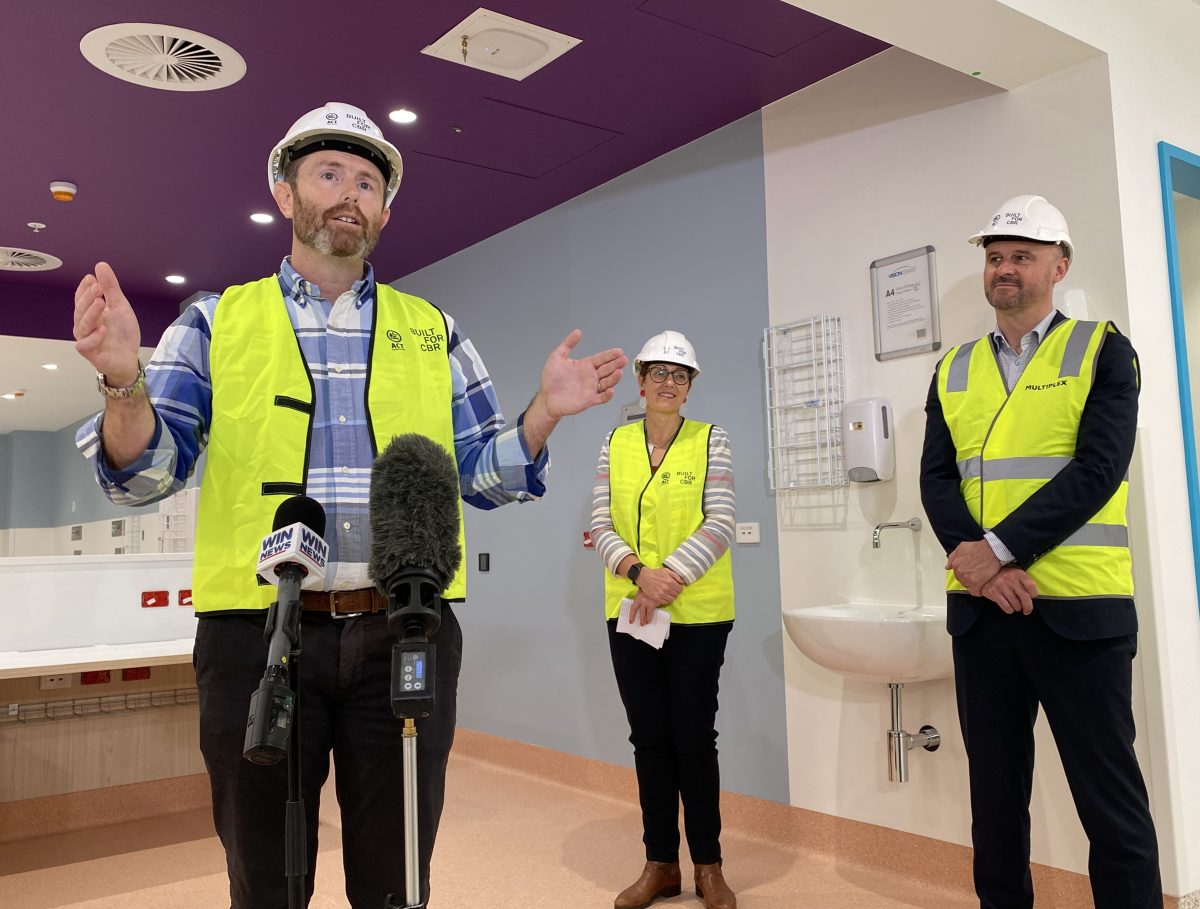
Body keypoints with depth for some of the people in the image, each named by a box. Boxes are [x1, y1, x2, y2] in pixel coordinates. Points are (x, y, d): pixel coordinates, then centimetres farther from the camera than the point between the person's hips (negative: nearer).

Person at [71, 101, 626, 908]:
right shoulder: (218, 321, 8)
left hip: (405, 637, 1)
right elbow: (147, 472, 2)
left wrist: (545, 411, -7)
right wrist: (124, 380, -17)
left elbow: (482, 475, 11)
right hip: (257, 634, -1)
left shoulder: (433, 330, 11)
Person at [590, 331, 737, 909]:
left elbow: (720, 525, -9)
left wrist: (669, 576, -19)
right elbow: (601, 526, 1)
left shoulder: (710, 441, -1)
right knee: (649, 736, 10)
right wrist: (639, 572, -16)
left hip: (697, 612, -3)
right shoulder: (615, 445, 6)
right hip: (628, 611, 3)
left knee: (693, 736, 3)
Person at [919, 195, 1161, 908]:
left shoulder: (1103, 352, 0)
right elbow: (937, 478, 3)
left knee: (1110, 796, 4)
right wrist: (972, 559, -15)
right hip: (981, 608, 4)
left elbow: (1097, 469, -12)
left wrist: (996, 548, -18)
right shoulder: (954, 370, 12)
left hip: (1079, 608, -4)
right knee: (994, 789, 14)